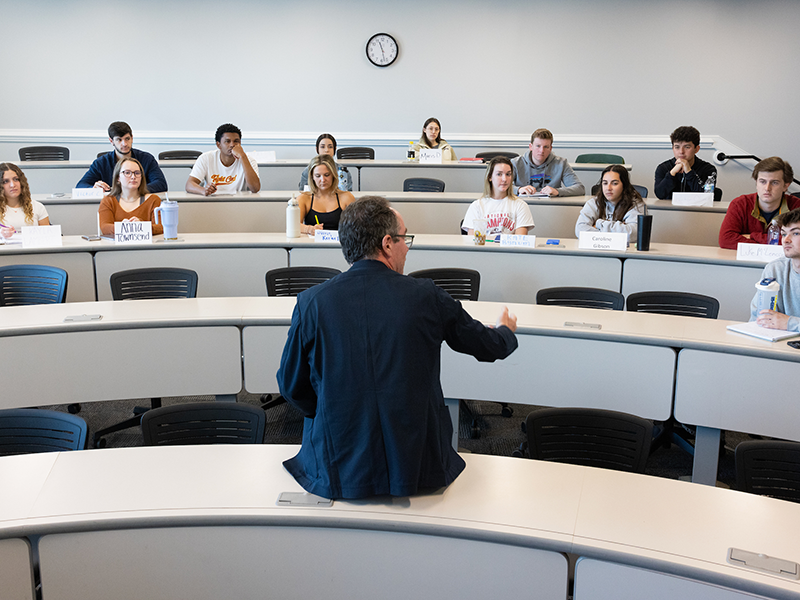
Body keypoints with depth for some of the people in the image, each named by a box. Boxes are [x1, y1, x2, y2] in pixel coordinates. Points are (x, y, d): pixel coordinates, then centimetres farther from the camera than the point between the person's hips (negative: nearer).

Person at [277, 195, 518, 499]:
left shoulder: (311, 302, -9)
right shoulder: (426, 296, -8)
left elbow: (291, 387, 3)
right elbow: (490, 347, 9)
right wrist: (506, 330, 33)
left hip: (339, 473, 1)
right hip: (419, 470, 0)